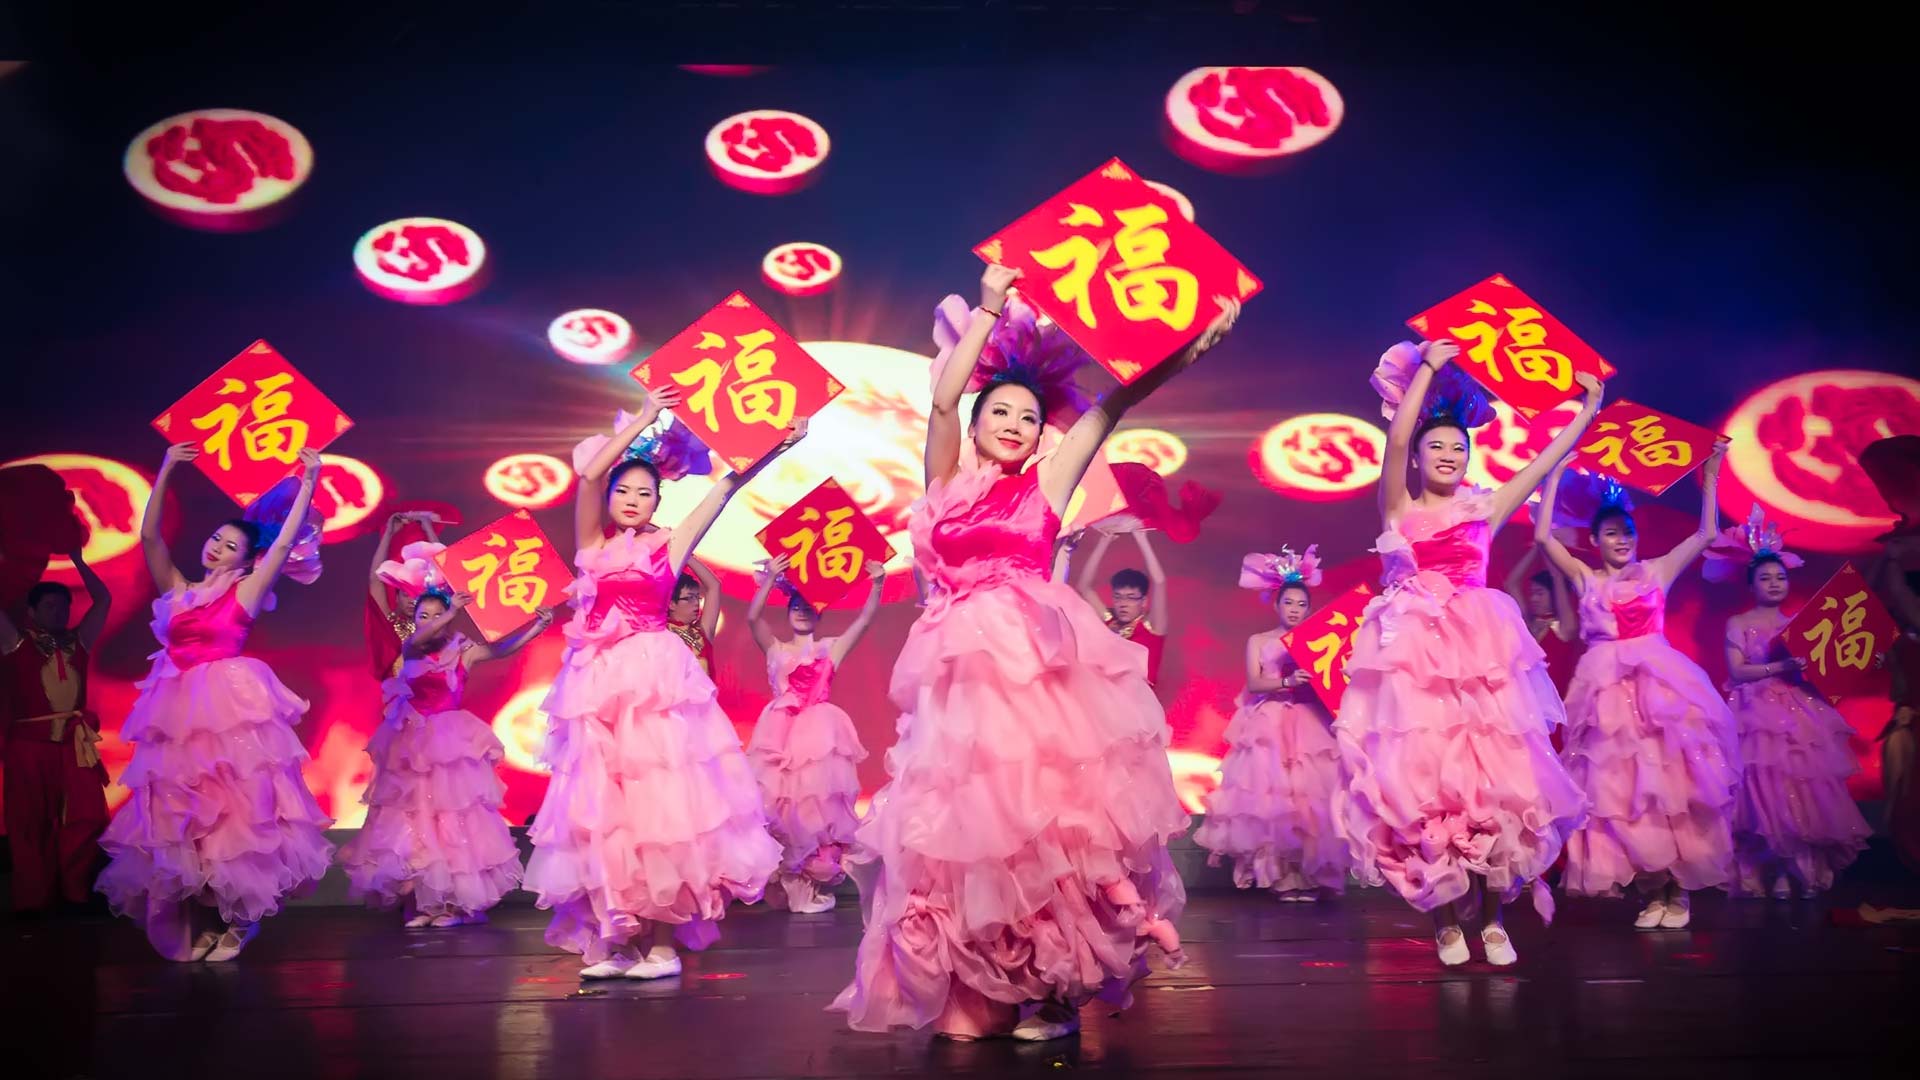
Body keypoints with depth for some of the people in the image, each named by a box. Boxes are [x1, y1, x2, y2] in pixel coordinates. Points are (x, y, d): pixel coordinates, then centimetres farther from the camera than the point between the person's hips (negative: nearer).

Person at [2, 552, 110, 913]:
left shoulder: (78, 642, 11)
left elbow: (103, 600, 14)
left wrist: (77, 560, 13)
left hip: (74, 744, 3)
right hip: (30, 745, -2)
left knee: (84, 820, -3)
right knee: (32, 824, 3)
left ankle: (77, 894, 5)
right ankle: (35, 900, 11)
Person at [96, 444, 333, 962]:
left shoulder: (245, 593, 4)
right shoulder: (177, 590, 14)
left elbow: (285, 541, -2)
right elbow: (149, 536, 9)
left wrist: (308, 483, -4)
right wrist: (165, 474, 4)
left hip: (229, 710, -4)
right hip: (178, 713, 5)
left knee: (232, 812, -5)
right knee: (181, 818, 5)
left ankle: (234, 923, 3)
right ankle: (199, 923, 13)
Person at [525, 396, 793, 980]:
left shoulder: (669, 543, 9)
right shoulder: (592, 542, 11)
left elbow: (725, 485, 7)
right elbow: (589, 473, -2)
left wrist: (774, 448, 1)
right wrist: (642, 420, 2)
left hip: (657, 680, -2)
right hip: (600, 683, 2)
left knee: (660, 801, -7)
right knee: (604, 806, 1)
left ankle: (663, 939, -3)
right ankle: (613, 939, 8)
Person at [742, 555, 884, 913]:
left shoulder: (832, 648, 13)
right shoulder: (775, 649, 14)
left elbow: (865, 620, 2)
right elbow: (752, 617, -2)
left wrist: (877, 584, -13)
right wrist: (770, 579, -14)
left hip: (820, 733, 0)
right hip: (781, 733, 1)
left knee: (818, 798, -8)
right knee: (780, 798, -6)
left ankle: (817, 877, -3)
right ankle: (787, 879, 0)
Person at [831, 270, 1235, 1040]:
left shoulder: (1047, 485, 10)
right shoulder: (946, 483, 14)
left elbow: (1114, 405, 6)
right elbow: (942, 402, 1)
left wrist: (1189, 350, 0)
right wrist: (986, 311, -2)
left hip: (1039, 661, -2)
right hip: (966, 667, 2)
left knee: (1049, 815, -9)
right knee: (974, 821, 3)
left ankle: (1055, 990, 1)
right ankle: (980, 994, 15)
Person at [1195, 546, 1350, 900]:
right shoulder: (1258, 641, 12)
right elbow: (1254, 684, -2)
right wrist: (1287, 681, -18)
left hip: (1310, 727, 1)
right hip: (1270, 727, -1)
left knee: (1311, 794, -11)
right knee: (1272, 794, -11)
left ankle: (1311, 873, -7)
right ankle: (1281, 876, -9)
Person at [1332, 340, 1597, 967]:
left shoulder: (1485, 510, 14)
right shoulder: (1398, 509, 8)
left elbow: (1545, 461, 21)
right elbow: (1396, 437, -4)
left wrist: (1587, 413, 26)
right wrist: (1427, 367, 0)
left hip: (1479, 656, 2)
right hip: (1414, 657, -2)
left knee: (1491, 779, -6)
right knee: (1420, 779, -7)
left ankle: (1493, 916, 4)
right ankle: (1444, 919, 3)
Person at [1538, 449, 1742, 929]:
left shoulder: (1658, 571, 11)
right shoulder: (1584, 578, 11)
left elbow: (1707, 533, 10)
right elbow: (1543, 536, 2)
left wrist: (1710, 477, 6)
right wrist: (1555, 474, 3)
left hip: (1660, 681, -1)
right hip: (1608, 688, 1)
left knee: (1670, 780, -6)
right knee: (1619, 787, -2)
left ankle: (1679, 888, 1)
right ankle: (1653, 889, 6)